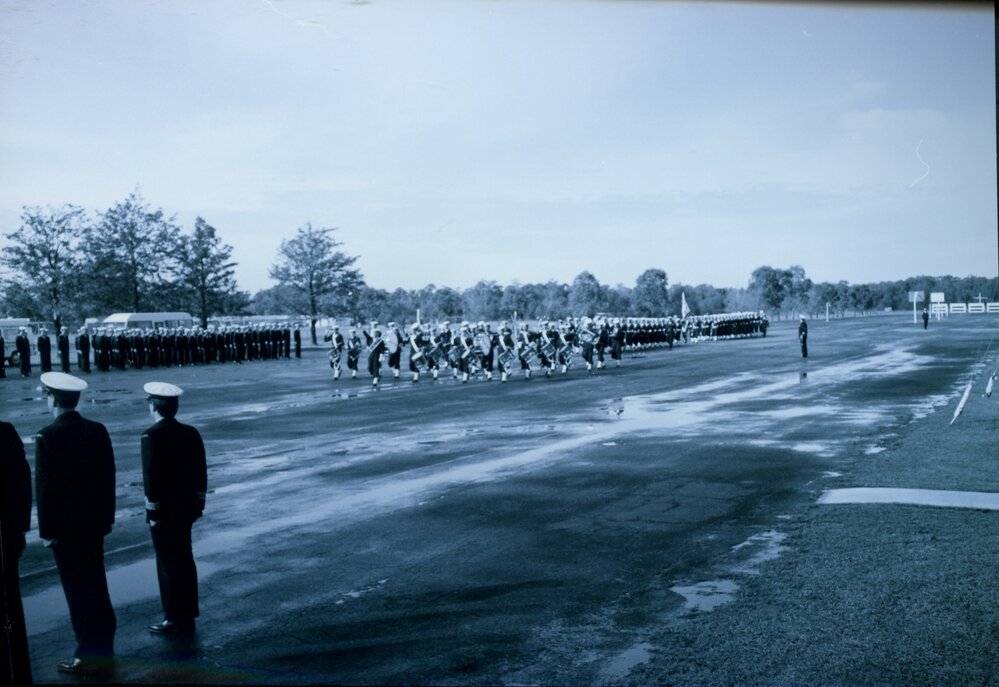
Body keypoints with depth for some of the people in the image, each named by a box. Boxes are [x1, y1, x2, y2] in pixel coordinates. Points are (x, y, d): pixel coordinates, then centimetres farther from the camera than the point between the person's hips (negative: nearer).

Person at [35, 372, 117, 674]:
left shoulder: (47, 437, -15)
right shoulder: (98, 430, 2)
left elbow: (45, 487, -14)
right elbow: (108, 477, 6)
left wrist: (46, 529, -7)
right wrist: (106, 518, 14)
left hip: (65, 526, -6)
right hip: (94, 521, 6)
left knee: (77, 589, 2)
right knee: (95, 585, 15)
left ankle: (90, 653, 8)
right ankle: (103, 646, 24)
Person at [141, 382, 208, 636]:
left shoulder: (152, 436, -16)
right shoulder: (191, 433, 4)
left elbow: (151, 476, -18)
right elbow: (201, 472, 8)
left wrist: (152, 510, -12)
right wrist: (198, 503, 15)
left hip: (163, 510, -7)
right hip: (187, 507, 7)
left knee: (169, 562, 2)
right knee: (184, 559, 15)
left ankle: (175, 619, 10)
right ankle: (187, 615, 24)